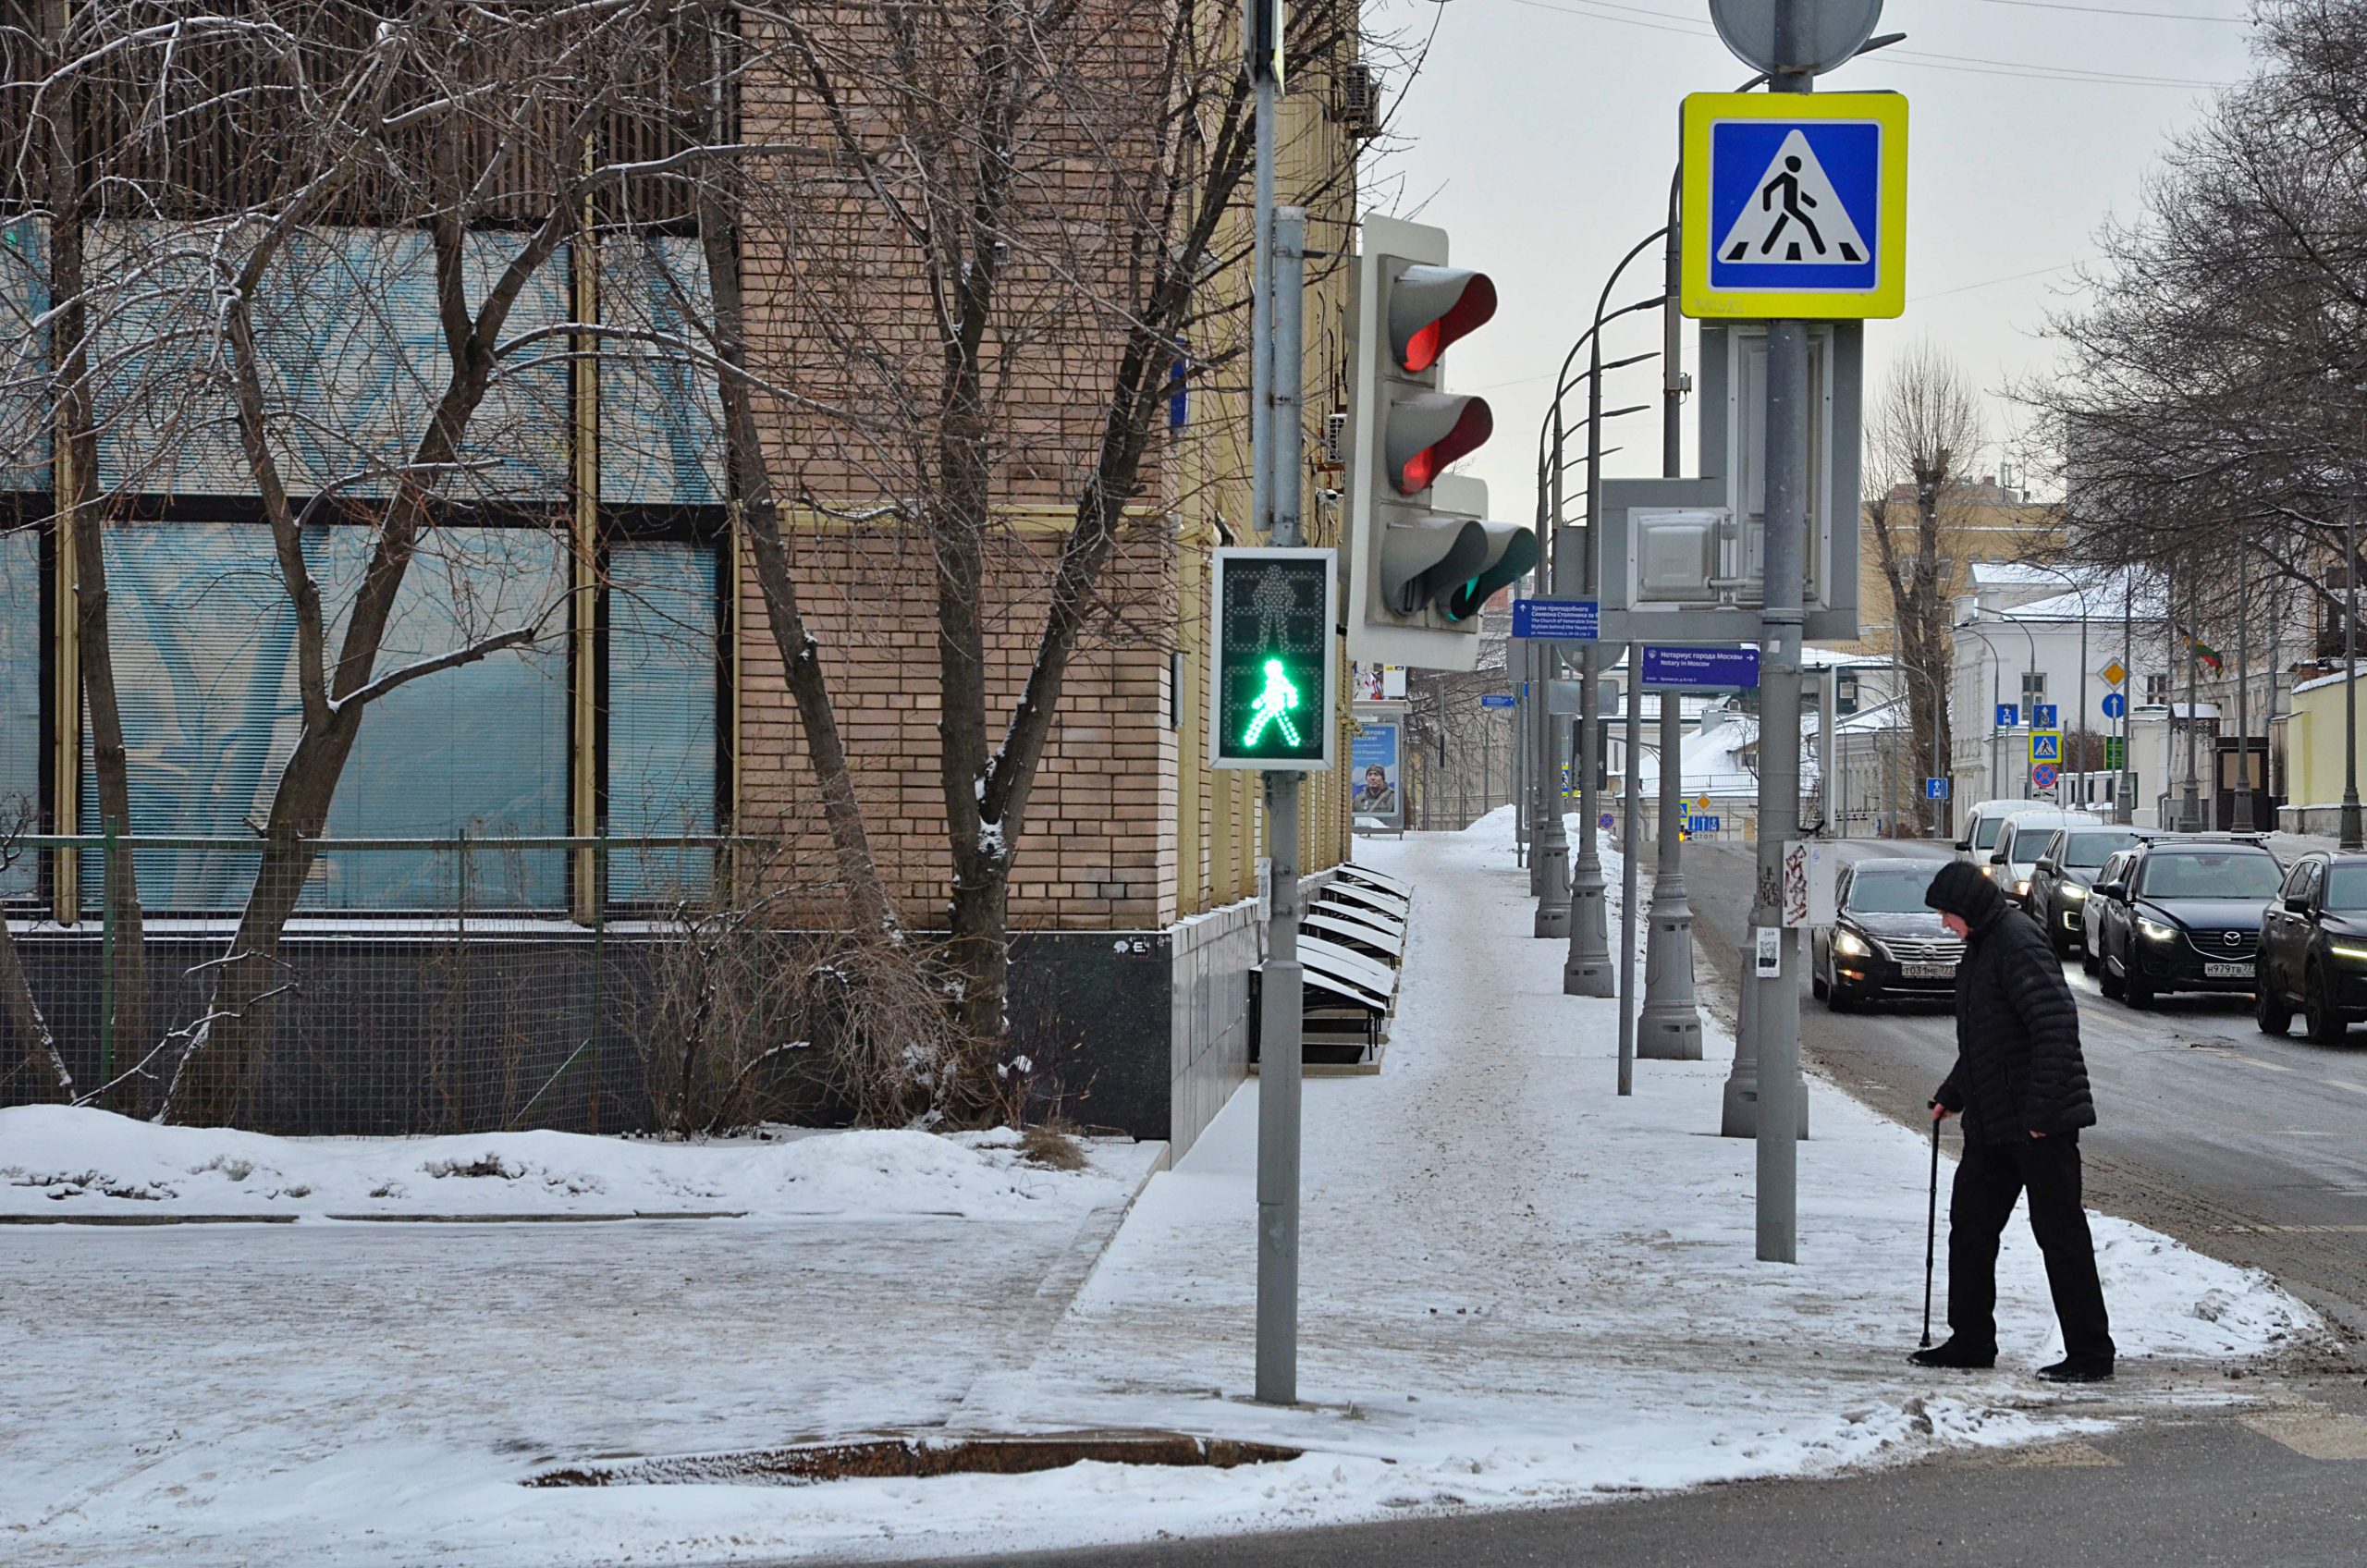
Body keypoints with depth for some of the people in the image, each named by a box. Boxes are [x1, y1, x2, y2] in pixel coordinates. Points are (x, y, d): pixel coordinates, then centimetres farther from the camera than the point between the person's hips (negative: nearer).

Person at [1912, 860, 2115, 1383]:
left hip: (2040, 1123, -10)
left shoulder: (2018, 942, -16)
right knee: (1971, 1222, 13)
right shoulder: (1980, 946, 16)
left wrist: (2040, 1109, -26)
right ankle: (1970, 1341, 23)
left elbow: (2055, 1024, -24)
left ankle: (2090, 1354, 0)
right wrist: (1951, 1095, 26)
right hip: (1991, 1123, 10)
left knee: (2059, 1230, -5)